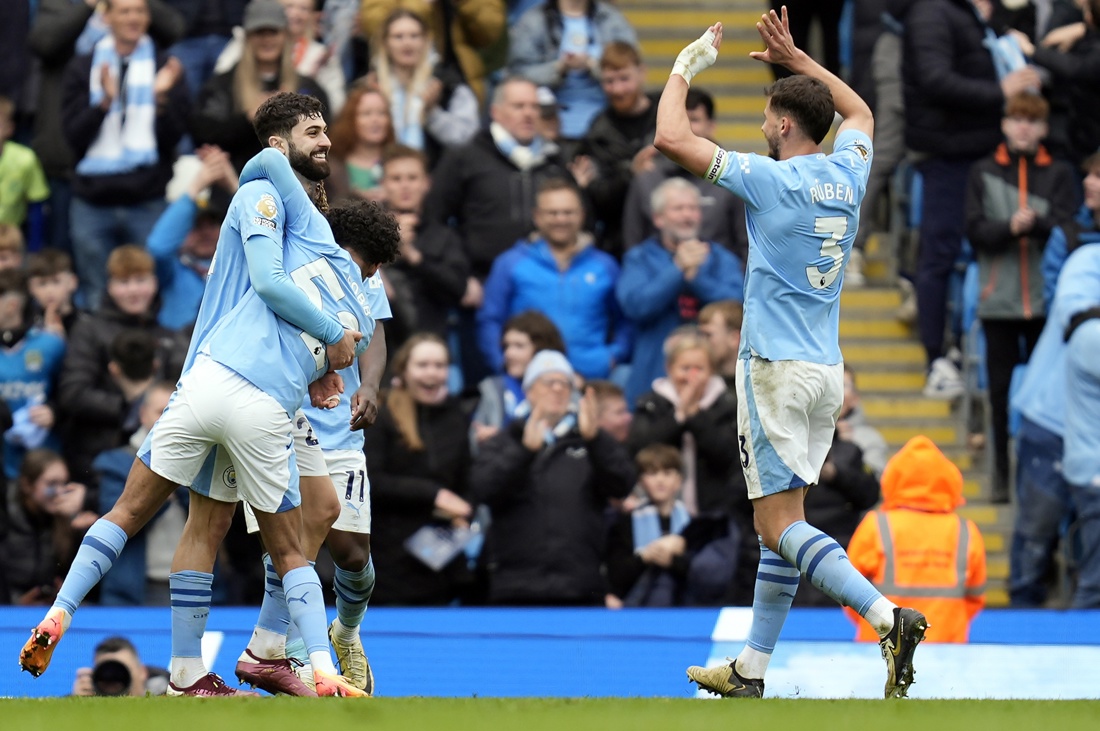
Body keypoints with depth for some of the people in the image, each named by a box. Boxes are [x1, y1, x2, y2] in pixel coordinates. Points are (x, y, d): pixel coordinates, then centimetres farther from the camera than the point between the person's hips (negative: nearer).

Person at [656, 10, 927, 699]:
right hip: (827, 371, 8)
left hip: (777, 370, -8)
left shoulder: (770, 179, -12)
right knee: (781, 522, 12)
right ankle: (750, 672, 16)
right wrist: (794, 58, 32)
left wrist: (686, 67, 1)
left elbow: (672, 137, -14)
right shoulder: (848, 175, 7)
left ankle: (888, 616, -27)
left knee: (780, 524, -9)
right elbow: (860, 112, 30)